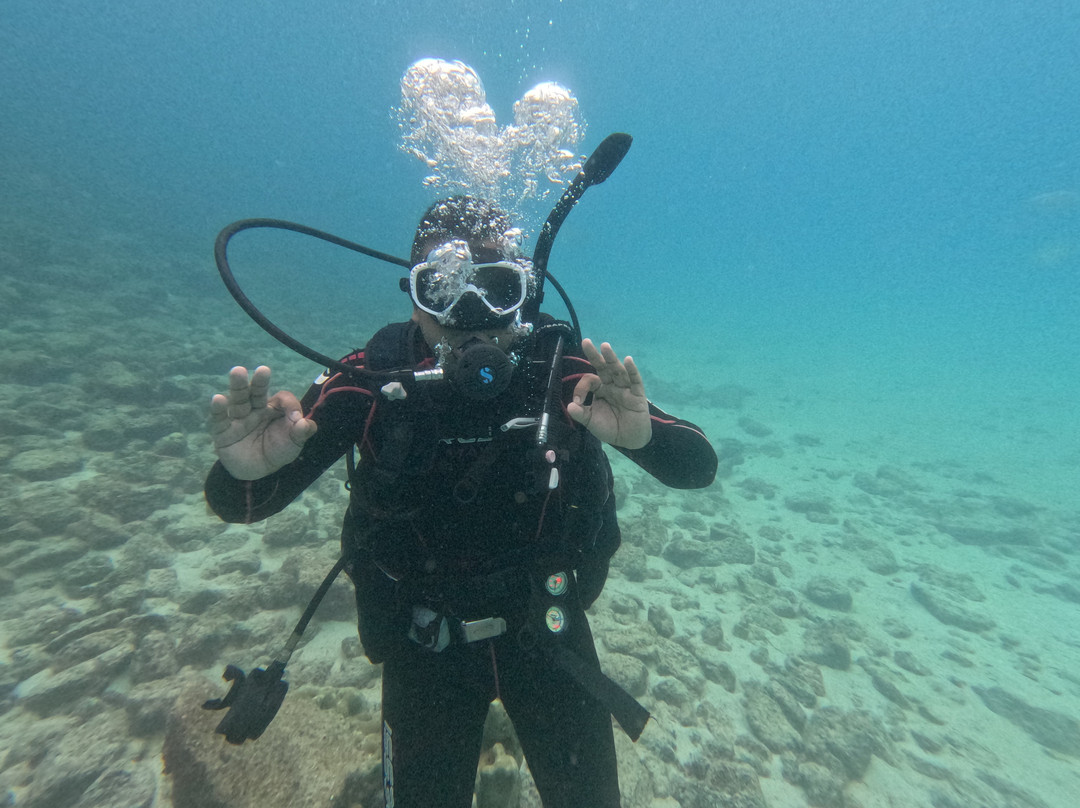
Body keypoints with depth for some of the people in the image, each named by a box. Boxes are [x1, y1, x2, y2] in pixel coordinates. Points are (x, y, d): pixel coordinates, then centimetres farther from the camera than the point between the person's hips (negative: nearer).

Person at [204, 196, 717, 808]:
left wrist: (643, 436, -42)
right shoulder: (373, 381, -20)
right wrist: (246, 471, -38)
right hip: (426, 641, 0)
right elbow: (236, 504, -15)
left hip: (546, 626, 1)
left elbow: (699, 467, -20)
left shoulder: (564, 372, -21)